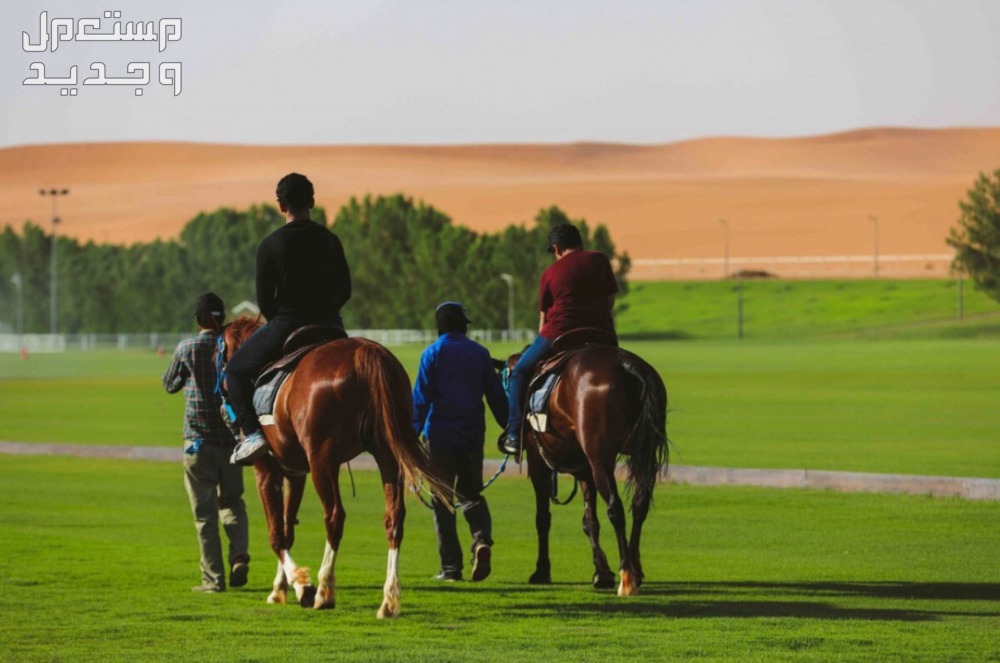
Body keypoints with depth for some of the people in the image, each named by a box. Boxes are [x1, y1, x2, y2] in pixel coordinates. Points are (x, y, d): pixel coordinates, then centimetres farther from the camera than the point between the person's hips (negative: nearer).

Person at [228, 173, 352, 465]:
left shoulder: (270, 245, -8)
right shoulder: (330, 240, 3)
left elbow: (264, 300, -5)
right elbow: (344, 290, 7)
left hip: (285, 325, -4)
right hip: (328, 326, 4)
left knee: (236, 370, 15)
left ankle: (252, 432, -3)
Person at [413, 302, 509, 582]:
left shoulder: (432, 354, -4)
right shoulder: (480, 353, 6)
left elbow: (421, 398, -8)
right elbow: (496, 395, 9)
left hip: (440, 435, -3)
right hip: (473, 435, 3)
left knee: (441, 500, 3)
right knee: (471, 493, 15)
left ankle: (451, 566, 1)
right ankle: (482, 540, -14)